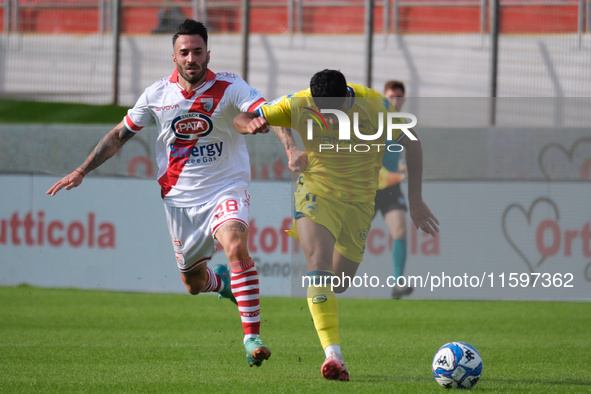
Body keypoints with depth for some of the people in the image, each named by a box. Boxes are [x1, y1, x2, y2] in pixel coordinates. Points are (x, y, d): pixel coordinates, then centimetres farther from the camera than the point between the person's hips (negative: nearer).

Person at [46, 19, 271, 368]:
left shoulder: (229, 88, -11)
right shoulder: (157, 95, -1)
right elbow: (120, 135, 12)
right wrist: (81, 171, 10)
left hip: (226, 189, -3)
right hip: (180, 197, 3)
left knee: (236, 246, -31)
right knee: (194, 284, 10)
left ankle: (252, 337, -28)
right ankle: (222, 280, 49)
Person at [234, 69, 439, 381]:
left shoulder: (373, 105, -20)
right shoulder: (298, 105, -19)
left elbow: (410, 144, -4)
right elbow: (241, 120, -8)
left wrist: (416, 201, -4)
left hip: (359, 200, 2)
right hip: (315, 189, -2)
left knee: (338, 281, 6)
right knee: (319, 262, -26)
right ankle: (333, 355, -33)